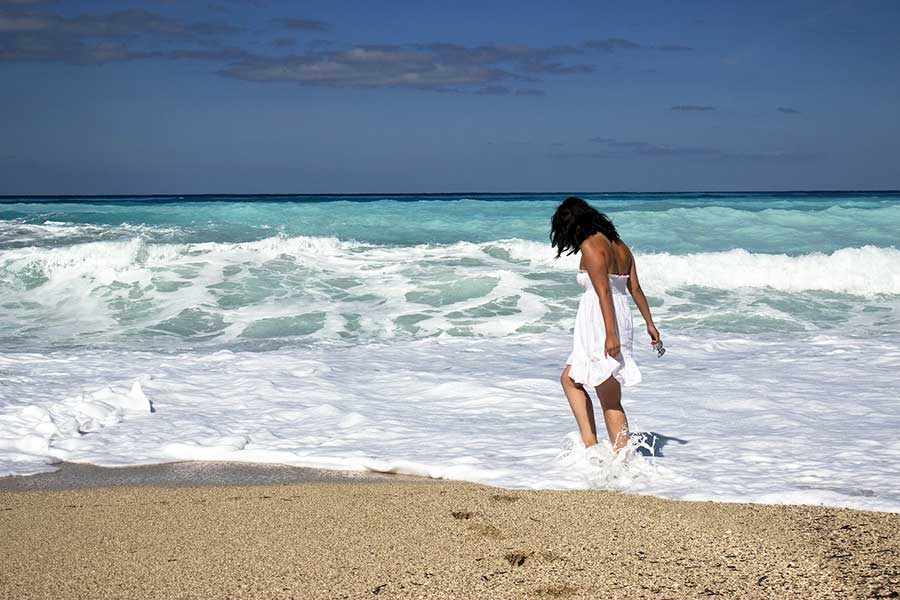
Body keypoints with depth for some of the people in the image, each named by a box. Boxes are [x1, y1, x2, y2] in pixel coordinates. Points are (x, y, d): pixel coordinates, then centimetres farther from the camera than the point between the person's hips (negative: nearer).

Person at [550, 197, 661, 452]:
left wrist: (610, 334, -22)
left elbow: (604, 292, -19)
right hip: (622, 320, 9)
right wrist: (649, 324, 22)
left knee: (611, 402, -2)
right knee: (569, 379, 17)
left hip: (600, 325, -9)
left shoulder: (590, 246, -11)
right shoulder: (620, 246, 14)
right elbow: (636, 289, 16)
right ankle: (589, 444, 11)